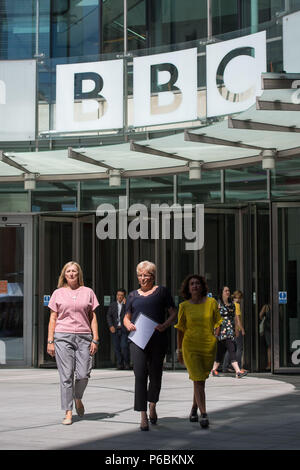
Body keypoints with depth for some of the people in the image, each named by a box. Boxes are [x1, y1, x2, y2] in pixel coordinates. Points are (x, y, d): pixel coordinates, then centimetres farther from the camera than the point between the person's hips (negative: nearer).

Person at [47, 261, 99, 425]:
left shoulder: (88, 292, 11)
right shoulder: (58, 293, 9)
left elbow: (93, 317, 11)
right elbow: (53, 318, 8)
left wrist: (95, 339, 3)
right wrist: (50, 341, 1)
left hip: (83, 337, 1)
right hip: (63, 337, -1)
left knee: (83, 375, -6)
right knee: (66, 376, -4)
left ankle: (78, 398, 25)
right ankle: (68, 412, 2)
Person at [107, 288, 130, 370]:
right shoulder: (112, 305, 14)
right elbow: (109, 316, 8)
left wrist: (125, 304, -14)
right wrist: (111, 326, -6)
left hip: (124, 329, -3)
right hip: (115, 329, 3)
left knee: (124, 346, -12)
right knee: (117, 348, 0)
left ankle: (127, 363, 1)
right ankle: (120, 364, 7)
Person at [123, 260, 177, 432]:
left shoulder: (161, 291, 7)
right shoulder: (133, 295, 16)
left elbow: (174, 313, 6)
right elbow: (127, 317, 22)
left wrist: (165, 325, -12)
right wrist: (128, 324, -1)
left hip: (158, 339, -1)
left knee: (156, 374, 8)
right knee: (140, 375, -10)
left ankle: (152, 406, 34)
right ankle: (143, 416, -10)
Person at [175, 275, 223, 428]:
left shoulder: (211, 303, -1)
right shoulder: (184, 306, -2)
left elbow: (217, 324, 6)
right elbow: (180, 329, 5)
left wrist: (217, 342, -1)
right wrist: (179, 351, 7)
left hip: (209, 347, 2)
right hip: (191, 348, -2)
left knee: (201, 380, 14)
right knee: (198, 381, -11)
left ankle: (194, 408, 36)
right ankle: (204, 415, -13)